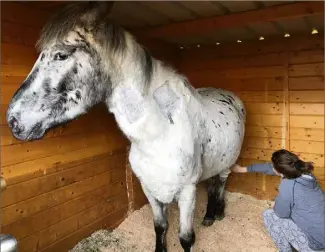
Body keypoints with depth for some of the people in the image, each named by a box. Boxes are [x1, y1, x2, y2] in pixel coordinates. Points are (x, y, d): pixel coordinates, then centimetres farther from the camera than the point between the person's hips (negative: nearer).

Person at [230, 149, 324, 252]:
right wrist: (243, 169, 19)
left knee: (268, 215, 0)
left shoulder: (288, 185, -28)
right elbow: (270, 167, 10)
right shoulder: (303, 172, -3)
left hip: (316, 243, -7)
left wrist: (278, 200, 9)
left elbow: (281, 213, -12)